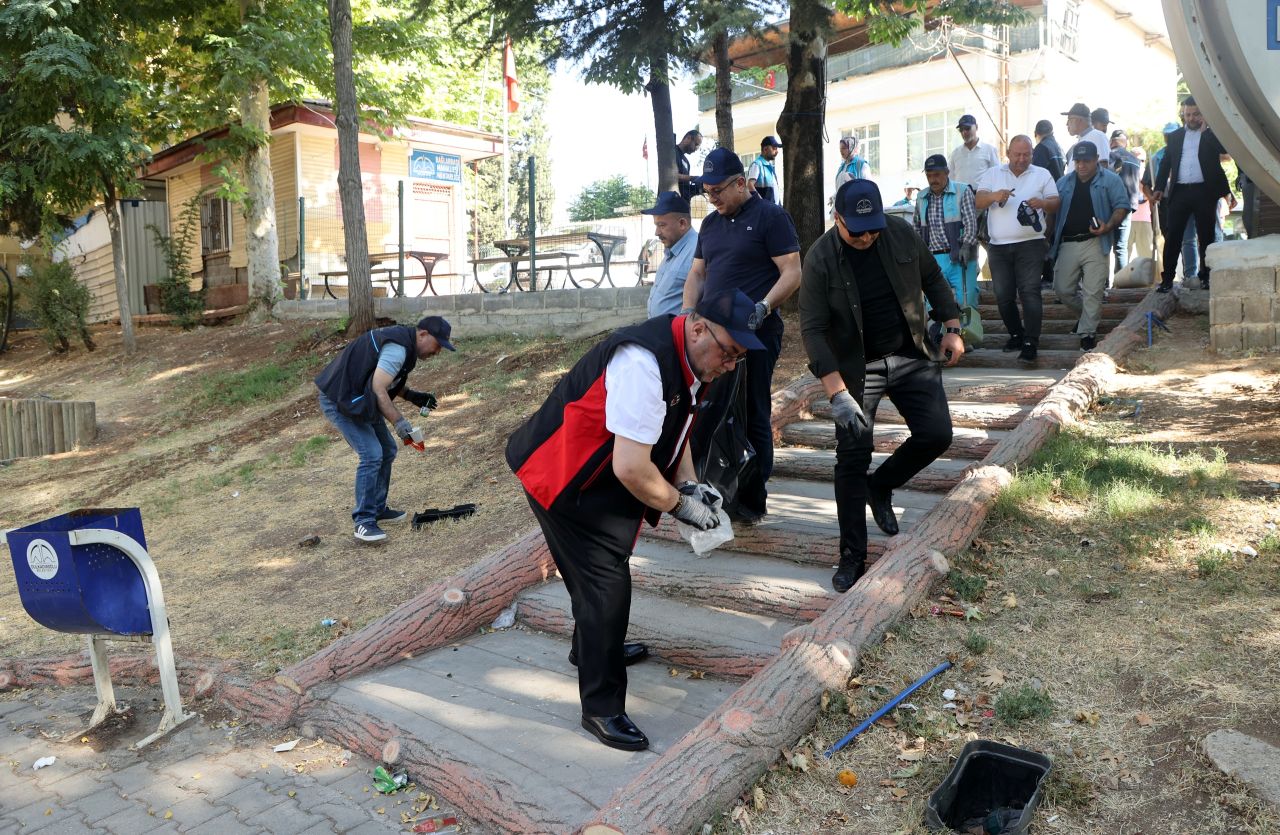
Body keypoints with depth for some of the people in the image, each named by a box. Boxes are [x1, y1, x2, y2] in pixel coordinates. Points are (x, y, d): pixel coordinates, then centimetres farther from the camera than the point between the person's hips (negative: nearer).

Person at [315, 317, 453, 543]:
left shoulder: (402, 339, 9)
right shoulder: (397, 348, -23)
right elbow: (378, 389, -28)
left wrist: (412, 396, 7)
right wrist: (399, 421, -27)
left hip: (357, 398, 11)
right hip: (339, 401, -11)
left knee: (387, 451, 13)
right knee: (372, 455, -17)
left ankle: (378, 509, 24)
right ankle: (364, 522, -11)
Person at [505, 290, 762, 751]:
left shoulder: (688, 357, -2)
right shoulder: (644, 364, -34)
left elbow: (674, 425, 15)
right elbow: (632, 470, -33)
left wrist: (687, 484, 1)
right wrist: (681, 504, -18)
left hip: (604, 476, 10)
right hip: (563, 477, -10)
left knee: (604, 569, 25)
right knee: (605, 583, -6)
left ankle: (591, 647, 51)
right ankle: (601, 709, 9)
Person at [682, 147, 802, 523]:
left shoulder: (770, 216, -3)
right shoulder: (710, 224, 18)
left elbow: (792, 273, -9)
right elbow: (696, 274, 21)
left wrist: (762, 308, -23)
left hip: (755, 333, -6)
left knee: (753, 417, -1)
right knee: (707, 412, 6)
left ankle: (753, 500, 9)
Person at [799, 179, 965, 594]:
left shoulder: (901, 233, -7)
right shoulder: (820, 259, -17)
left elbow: (933, 279, 10)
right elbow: (813, 329, -19)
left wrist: (952, 328, 3)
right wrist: (837, 392, -27)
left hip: (911, 358, 4)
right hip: (857, 369, -3)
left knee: (937, 435, -5)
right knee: (852, 458, -4)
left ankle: (881, 486, 24)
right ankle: (852, 557, 7)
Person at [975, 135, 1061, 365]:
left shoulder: (1042, 175, 11)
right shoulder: (993, 174, 12)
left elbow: (1055, 203, 7)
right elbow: (978, 202, 1)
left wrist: (1042, 203, -17)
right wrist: (994, 196, -21)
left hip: (1030, 244, -2)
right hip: (999, 246, 2)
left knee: (1030, 292, -11)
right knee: (1003, 296, 6)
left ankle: (1031, 343, -12)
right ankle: (1016, 335, 23)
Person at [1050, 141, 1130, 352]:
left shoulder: (1110, 180, 3)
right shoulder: (1064, 182, 16)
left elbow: (1122, 206, -3)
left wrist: (1109, 226, -20)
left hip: (1095, 243, -4)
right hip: (1067, 244, 4)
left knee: (1093, 292, -6)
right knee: (1062, 289, 5)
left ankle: (1087, 333, 1)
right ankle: (1088, 316, 30)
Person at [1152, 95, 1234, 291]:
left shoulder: (1212, 134, 9)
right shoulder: (1175, 136, 14)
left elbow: (1224, 149, -6)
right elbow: (1166, 163, 12)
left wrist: (1205, 129, -5)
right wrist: (1159, 188, 3)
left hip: (1205, 192, -1)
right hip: (1180, 191, 1)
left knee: (1206, 236, 4)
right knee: (1172, 235, -4)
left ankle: (1206, 277, 11)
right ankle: (1167, 279, -1)